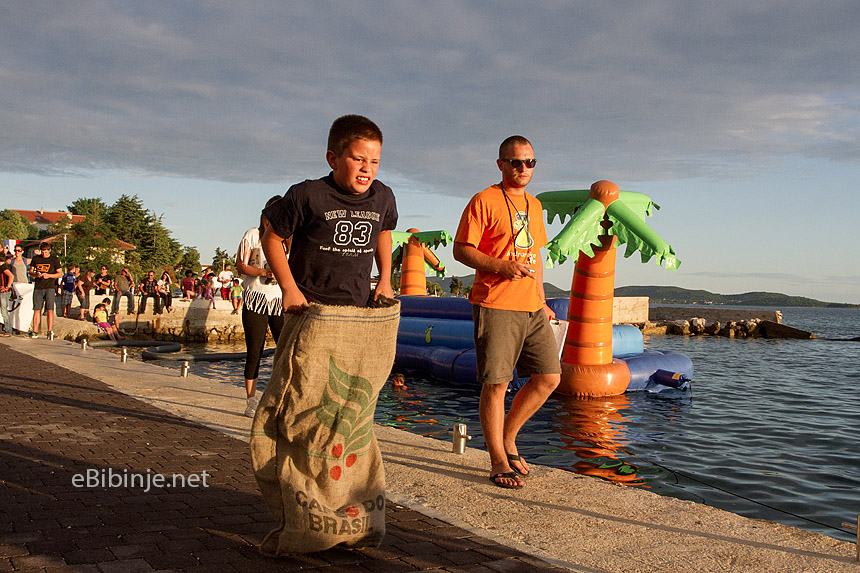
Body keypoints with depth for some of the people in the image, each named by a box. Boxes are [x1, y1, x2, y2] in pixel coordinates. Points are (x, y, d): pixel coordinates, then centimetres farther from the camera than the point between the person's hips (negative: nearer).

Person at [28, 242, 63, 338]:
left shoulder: (54, 259, 2)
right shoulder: (35, 259, 12)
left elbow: (60, 273, 1)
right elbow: (30, 271, 16)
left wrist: (49, 275, -14)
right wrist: (35, 274, -6)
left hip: (50, 287, -3)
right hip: (38, 288, 3)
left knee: (49, 310, -9)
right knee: (36, 310, 3)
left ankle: (50, 331, -8)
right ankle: (35, 331, 8)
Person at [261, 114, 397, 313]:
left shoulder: (383, 197, 3)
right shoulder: (307, 196, -12)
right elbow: (271, 239, -2)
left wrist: (385, 280, 18)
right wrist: (289, 289, -9)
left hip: (359, 305, 4)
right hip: (308, 306, -4)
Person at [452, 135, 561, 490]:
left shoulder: (534, 205, 20)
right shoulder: (485, 201, -3)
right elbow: (461, 250, -7)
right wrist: (501, 265, -20)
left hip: (531, 308, 7)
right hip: (495, 306, -7)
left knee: (549, 377, 5)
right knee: (496, 383, -4)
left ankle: (508, 440, 23)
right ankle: (498, 461, 10)